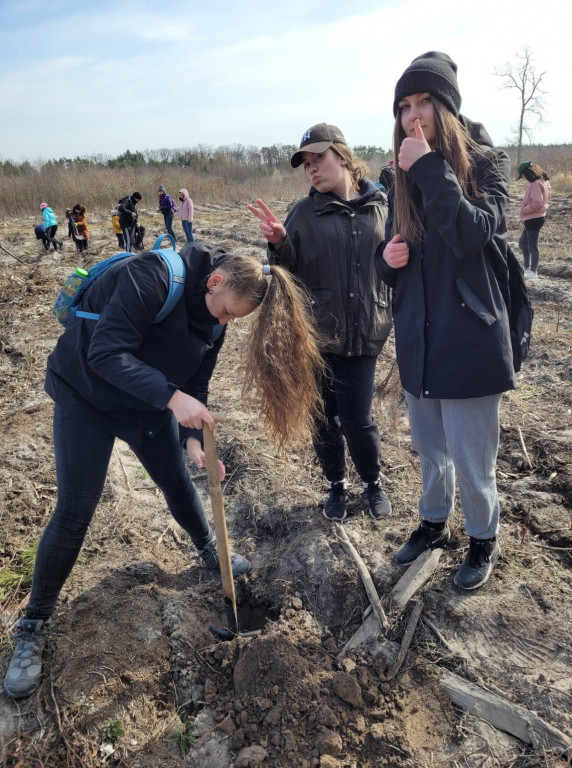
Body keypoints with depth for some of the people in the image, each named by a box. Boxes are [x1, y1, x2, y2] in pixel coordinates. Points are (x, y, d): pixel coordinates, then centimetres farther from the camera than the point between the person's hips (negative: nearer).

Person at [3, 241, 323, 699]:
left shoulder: (213, 315, -7)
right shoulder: (152, 277, -31)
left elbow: (195, 381, -3)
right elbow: (106, 354, -36)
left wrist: (193, 438, -16)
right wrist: (172, 398, -43)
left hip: (147, 402, 6)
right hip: (86, 398, -6)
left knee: (178, 482, 16)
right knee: (75, 512, -6)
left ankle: (211, 553, 44)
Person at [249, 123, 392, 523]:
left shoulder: (381, 205, 0)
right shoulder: (305, 212, 0)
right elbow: (290, 273, 1)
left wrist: (395, 320, -2)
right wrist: (278, 244, -18)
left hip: (362, 333, -1)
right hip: (314, 330, 1)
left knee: (357, 418, 0)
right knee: (324, 416, 11)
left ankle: (373, 483, 29)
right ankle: (337, 486, 35)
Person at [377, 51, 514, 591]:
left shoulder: (485, 163, -6)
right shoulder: (404, 180, 8)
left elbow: (471, 235, -24)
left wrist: (430, 169, -22)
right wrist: (388, 259, -9)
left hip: (469, 340, -5)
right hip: (418, 340, 5)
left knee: (471, 460, 5)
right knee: (430, 450, 20)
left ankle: (483, 540, 31)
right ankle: (434, 523, 43)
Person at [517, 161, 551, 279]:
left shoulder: (536, 184, -19)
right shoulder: (543, 182, 12)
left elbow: (537, 203, -28)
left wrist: (524, 210, -15)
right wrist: (525, 211, 9)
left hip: (534, 219, -10)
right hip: (532, 219, 10)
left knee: (532, 245, 0)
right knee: (523, 243, 19)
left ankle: (533, 271, 9)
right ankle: (527, 267, 27)